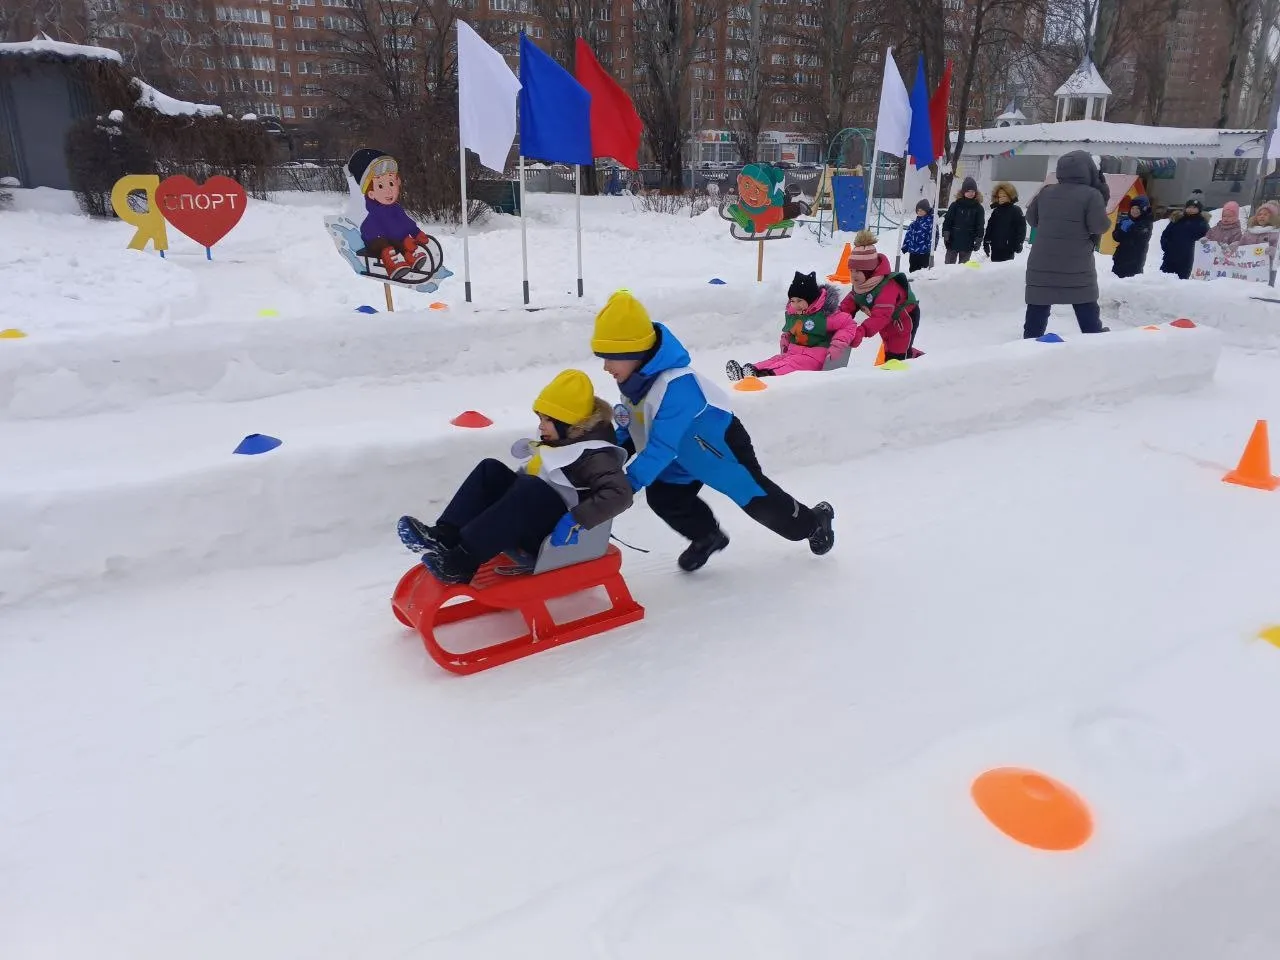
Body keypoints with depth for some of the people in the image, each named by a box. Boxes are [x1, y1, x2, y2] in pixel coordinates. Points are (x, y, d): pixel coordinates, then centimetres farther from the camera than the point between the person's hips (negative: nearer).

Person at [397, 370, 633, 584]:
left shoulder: (594, 455, -13)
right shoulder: (556, 443, 17)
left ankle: (461, 562, -37)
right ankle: (445, 537, -21)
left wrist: (577, 521, -35)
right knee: (490, 470, -3)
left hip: (559, 535, -9)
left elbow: (619, 493, -28)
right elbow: (526, 479, 28)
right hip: (533, 518, 9)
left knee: (530, 489, -35)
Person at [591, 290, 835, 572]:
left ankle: (815, 522, 35)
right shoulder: (634, 381, -10)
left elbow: (662, 447, -40)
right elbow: (631, 429, 5)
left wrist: (627, 482, -41)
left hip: (720, 446, -8)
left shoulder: (675, 386, -41)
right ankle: (707, 537, 28)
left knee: (756, 498, 7)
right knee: (662, 498, 3)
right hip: (685, 454, 8)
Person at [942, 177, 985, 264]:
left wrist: (978, 240, -2)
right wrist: (946, 235, -9)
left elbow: (980, 226, 3)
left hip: (968, 244, 1)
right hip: (953, 241, -1)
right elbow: (947, 221, -1)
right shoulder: (955, 205, 0)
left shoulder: (978, 208, 3)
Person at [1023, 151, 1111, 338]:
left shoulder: (1045, 191, 5)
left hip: (1041, 264, 3)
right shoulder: (1091, 194, -10)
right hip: (1077, 266, -3)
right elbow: (1100, 226, -10)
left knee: (1037, 313, 6)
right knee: (1088, 314, 13)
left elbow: (1031, 219, 15)